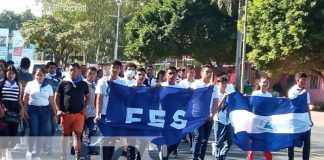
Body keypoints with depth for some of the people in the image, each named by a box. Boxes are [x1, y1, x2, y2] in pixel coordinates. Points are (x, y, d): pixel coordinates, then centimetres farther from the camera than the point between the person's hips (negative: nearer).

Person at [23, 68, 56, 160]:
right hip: (33, 109, -2)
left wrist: (54, 114, 6)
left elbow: (51, 102, 9)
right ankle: (29, 151, 14)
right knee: (33, 132, -10)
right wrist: (25, 110, -5)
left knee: (41, 133, 3)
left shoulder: (48, 87, 8)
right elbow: (25, 99, 5)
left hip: (45, 110, 2)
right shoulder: (30, 84, 5)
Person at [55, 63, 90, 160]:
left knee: (78, 134, -7)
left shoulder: (83, 84, 6)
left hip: (79, 113, 0)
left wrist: (85, 107, 1)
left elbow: (88, 96, 17)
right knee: (65, 135, 9)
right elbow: (57, 96, 6)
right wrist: (58, 110, -3)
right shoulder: (63, 83, 1)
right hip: (66, 113, 0)